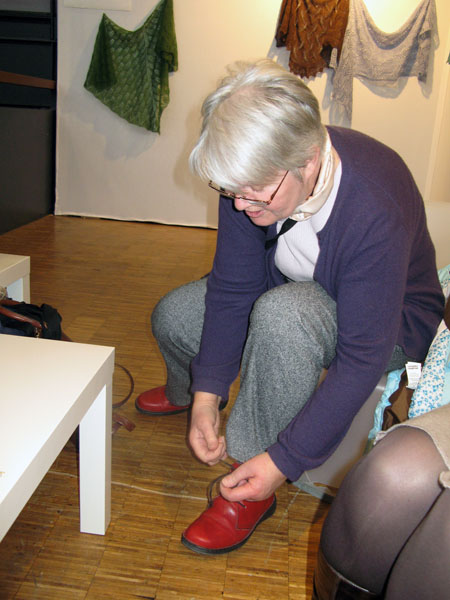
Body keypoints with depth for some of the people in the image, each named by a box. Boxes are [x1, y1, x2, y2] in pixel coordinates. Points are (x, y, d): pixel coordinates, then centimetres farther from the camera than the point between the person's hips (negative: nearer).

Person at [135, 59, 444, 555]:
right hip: (288, 295, 6)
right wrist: (207, 396, -19)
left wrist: (284, 461, -32)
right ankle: (186, 392, 34)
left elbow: (362, 359, -33)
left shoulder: (376, 211, -38)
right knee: (172, 316, -3)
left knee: (283, 313, -38)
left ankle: (252, 480, -17)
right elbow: (232, 288, -13)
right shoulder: (253, 172, -21)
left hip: (389, 325, -5)